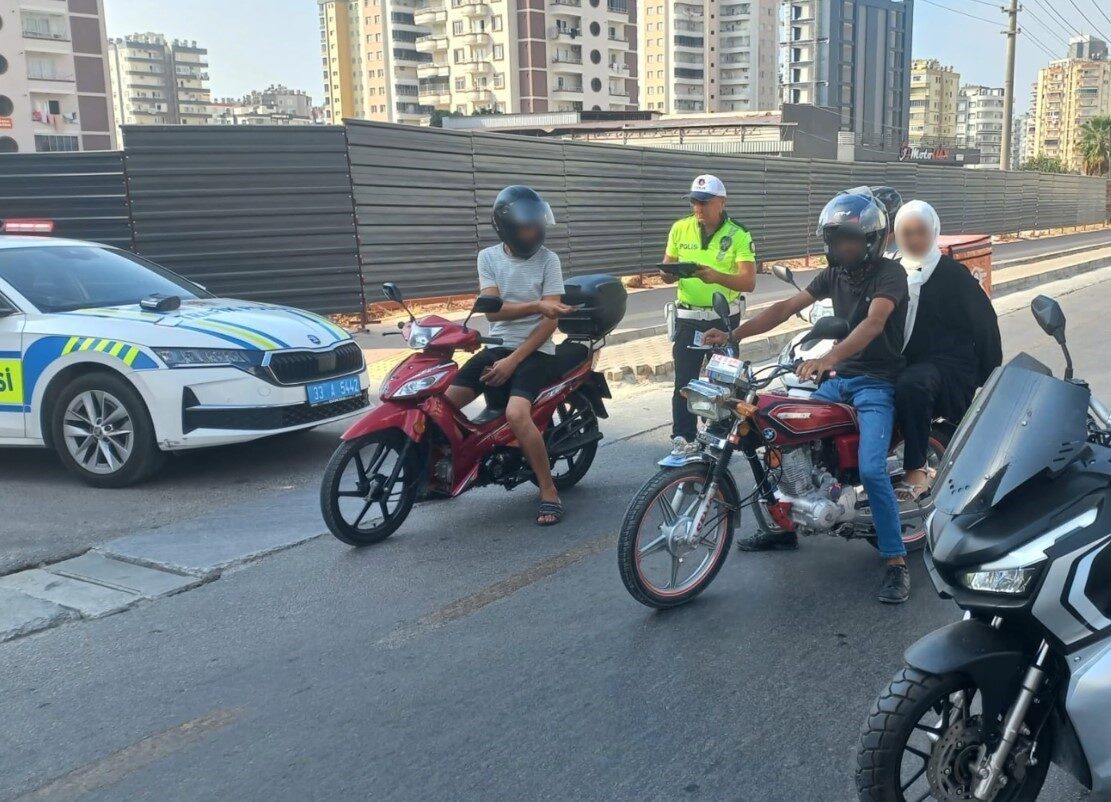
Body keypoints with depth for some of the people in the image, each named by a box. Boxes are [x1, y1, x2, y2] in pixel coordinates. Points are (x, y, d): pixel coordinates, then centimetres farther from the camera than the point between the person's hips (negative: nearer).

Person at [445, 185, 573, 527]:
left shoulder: (547, 259, -5)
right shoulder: (488, 257, 3)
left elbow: (550, 322, -10)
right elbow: (493, 310, -10)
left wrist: (513, 361, -17)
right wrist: (537, 306, -26)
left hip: (535, 351, -4)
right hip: (496, 346, 4)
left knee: (516, 414, -30)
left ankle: (549, 492, -16)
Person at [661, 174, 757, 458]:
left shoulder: (738, 235, -8)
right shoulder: (680, 229, 1)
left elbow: (749, 282, -16)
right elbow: (667, 272, 6)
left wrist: (717, 277, -34)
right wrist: (668, 272, -19)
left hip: (724, 318, -1)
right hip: (688, 317, 2)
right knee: (684, 380, -2)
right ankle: (683, 438, 3)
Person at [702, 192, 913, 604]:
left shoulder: (890, 273, -14)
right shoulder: (835, 274, 8)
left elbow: (874, 323, -32)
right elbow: (786, 307, 1)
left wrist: (828, 358, -49)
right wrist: (733, 334, -12)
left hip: (876, 383, -7)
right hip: (839, 378, 7)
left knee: (871, 470, -23)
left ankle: (896, 562, -11)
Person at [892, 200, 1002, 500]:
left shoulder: (953, 274, 0)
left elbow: (985, 321, 1)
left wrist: (991, 379, 0)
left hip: (949, 364, -5)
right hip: (905, 364, 5)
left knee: (911, 384, -37)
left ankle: (916, 471, -31)